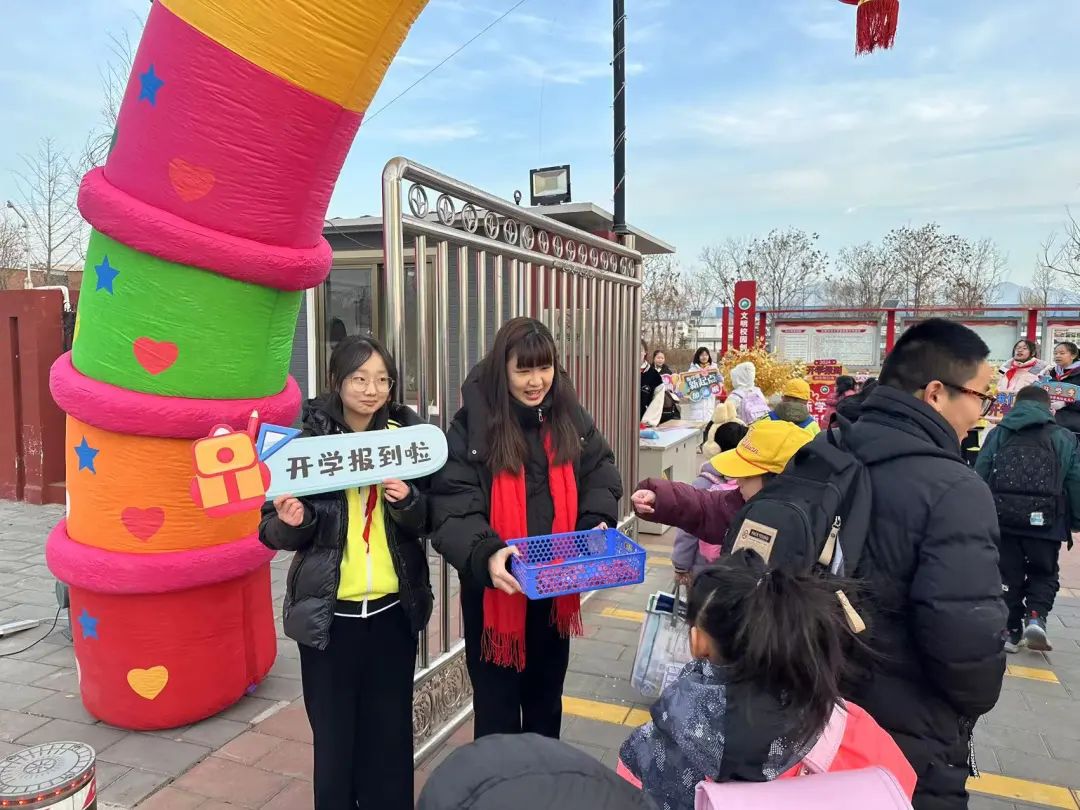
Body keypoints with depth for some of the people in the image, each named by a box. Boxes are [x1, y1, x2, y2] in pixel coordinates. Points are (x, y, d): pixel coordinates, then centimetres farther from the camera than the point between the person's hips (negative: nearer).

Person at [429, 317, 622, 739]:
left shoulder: (570, 418, -3)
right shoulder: (472, 425, -17)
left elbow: (600, 474, 5)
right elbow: (452, 506, -23)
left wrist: (598, 525, -13)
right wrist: (485, 555, -39)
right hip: (494, 588, -4)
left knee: (547, 694, 25)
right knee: (496, 704, 14)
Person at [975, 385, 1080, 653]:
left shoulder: (998, 434, 8)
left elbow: (980, 476, 4)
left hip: (1002, 520, 1)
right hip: (1045, 523, -1)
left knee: (1008, 576, 11)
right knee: (1044, 574, 16)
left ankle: (1011, 630, 13)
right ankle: (1036, 616, -5)